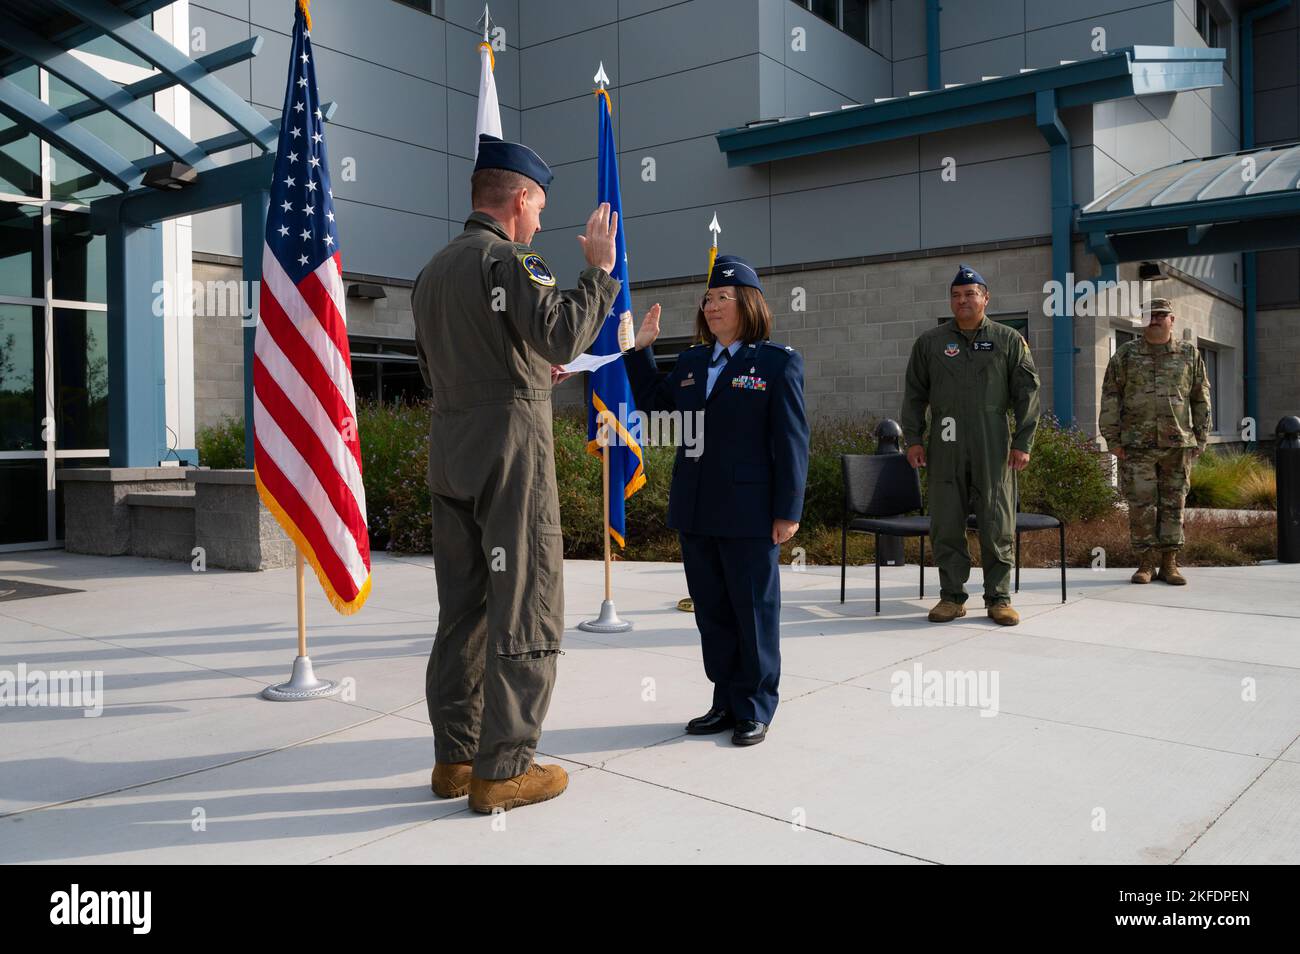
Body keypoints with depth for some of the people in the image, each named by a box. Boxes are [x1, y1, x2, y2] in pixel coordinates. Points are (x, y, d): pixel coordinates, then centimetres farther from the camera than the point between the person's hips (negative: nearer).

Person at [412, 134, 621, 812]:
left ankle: (453, 758, 18)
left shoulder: (432, 271, 18)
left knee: (461, 609, 12)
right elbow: (560, 336, -22)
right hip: (511, 450, -8)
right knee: (525, 610, -2)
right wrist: (599, 271, -9)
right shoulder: (508, 259, -9)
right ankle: (502, 769, 2)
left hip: (448, 451, 9)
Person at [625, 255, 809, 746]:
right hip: (695, 511, 6)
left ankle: (755, 710, 19)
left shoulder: (778, 361, -5)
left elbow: (791, 441, -8)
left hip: (748, 513, -6)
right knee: (711, 610, 13)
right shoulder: (690, 362, 12)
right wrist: (641, 350, 13)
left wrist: (788, 510, -12)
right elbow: (654, 406, 21)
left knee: (754, 611, 6)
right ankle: (726, 701, 26)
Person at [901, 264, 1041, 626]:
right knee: (946, 524, 3)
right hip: (945, 447, 1)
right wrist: (913, 439, 4)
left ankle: (999, 598, 11)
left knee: (996, 525, 1)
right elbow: (914, 394, 12)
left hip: (993, 448, -1)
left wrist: (1023, 442, -2)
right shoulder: (929, 342, 11)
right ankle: (951, 596, 13)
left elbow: (1027, 393, 5)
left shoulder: (1009, 341, 8)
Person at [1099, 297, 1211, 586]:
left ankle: (1169, 564, 11)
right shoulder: (1126, 354, 5)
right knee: (1141, 504, -1)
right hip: (1137, 444, -1)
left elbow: (1201, 399, 11)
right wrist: (1112, 439, -3)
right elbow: (1110, 397, 3)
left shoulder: (1189, 354, 9)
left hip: (1178, 443, 1)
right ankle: (1146, 563, 7)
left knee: (1173, 504, 4)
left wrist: (1200, 439, 6)